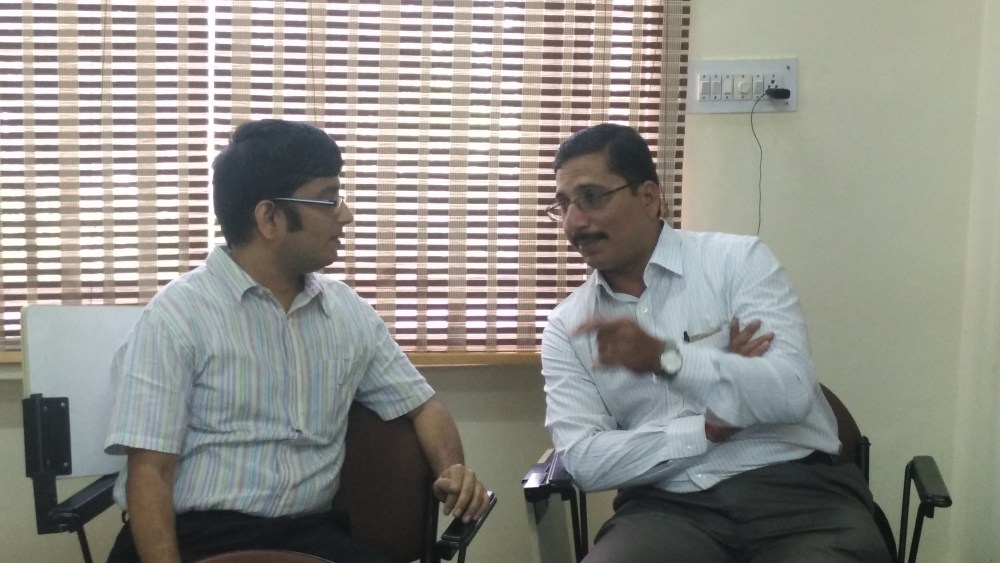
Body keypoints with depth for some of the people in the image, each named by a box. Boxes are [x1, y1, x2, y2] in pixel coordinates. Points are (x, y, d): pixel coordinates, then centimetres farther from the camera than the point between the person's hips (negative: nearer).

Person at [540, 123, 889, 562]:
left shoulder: (738, 259, 2)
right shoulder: (566, 327, 7)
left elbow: (791, 392, -10)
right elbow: (584, 461, -3)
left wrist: (666, 358, -21)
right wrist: (710, 427, -9)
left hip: (794, 489, -1)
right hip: (668, 506, 1)